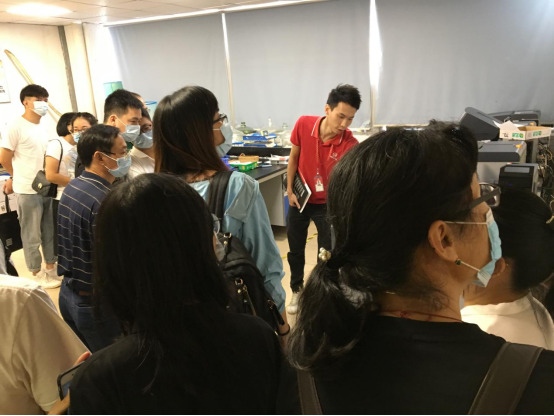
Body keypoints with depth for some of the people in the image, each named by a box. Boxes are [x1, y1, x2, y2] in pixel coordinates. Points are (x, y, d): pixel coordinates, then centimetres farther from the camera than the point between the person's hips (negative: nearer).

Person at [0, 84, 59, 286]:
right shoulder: (16, 126, -10)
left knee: (50, 231, 14)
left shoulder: (42, 129, 10)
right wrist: (20, 178, 5)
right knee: (32, 236, 5)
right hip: (28, 190, -7)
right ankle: (38, 274, 16)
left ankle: (51, 268, 27)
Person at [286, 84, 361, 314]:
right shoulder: (304, 124, -19)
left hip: (327, 203, -2)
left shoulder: (350, 144, -26)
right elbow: (294, 158, -3)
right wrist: (290, 190, -1)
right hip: (299, 199, 3)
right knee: (295, 250, 16)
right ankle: (297, 291, 39)